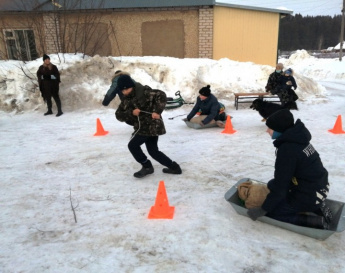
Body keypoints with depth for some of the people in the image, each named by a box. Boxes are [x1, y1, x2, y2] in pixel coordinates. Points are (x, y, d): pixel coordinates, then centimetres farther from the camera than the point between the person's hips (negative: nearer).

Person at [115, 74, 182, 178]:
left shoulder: (144, 92, -15)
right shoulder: (126, 100, 8)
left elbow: (161, 95, -22)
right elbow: (119, 115, 2)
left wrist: (157, 111, -28)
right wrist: (131, 113, -16)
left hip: (152, 126, -9)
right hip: (142, 127, 9)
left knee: (133, 145, -7)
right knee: (153, 151, 13)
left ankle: (147, 166, 7)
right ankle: (174, 167, 24)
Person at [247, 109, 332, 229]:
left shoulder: (287, 149, -26)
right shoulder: (297, 138, 1)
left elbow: (280, 184, -21)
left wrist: (263, 210, -12)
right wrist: (272, 185, 21)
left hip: (309, 196, -9)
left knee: (271, 211, -3)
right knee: (272, 185, 24)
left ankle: (317, 221, -4)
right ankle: (317, 207, 14)